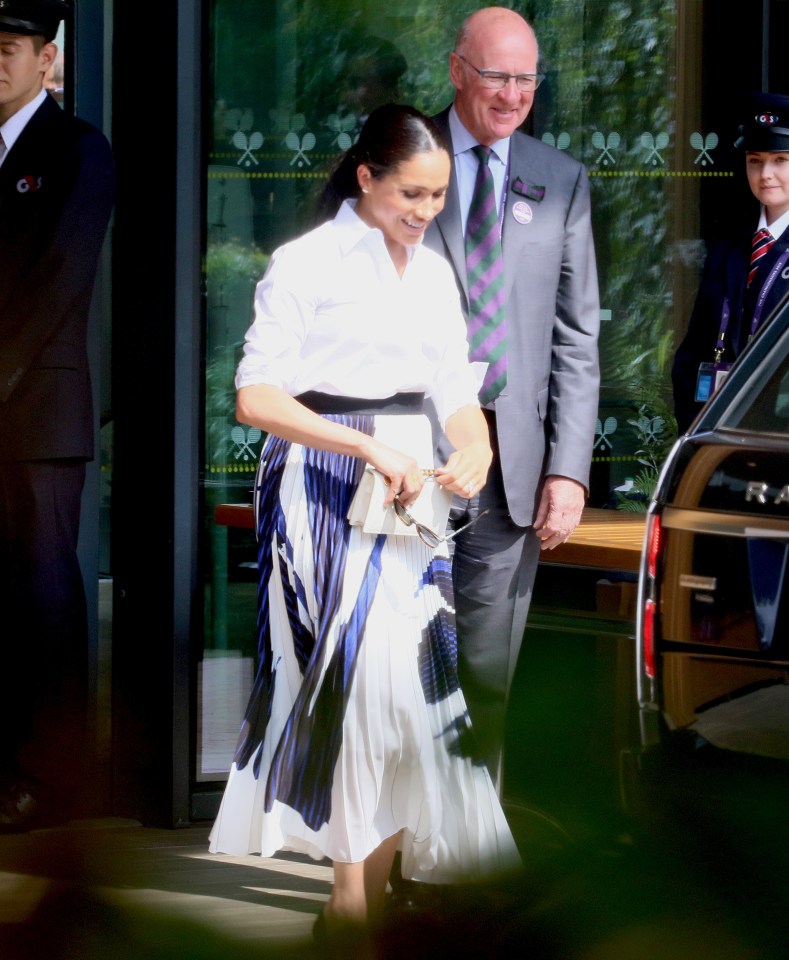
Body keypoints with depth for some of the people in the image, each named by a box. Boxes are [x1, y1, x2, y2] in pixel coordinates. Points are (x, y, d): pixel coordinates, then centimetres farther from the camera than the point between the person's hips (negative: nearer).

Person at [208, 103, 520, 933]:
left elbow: (455, 387, 18)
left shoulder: (434, 272, 15)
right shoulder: (306, 264, -6)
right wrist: (371, 449, -19)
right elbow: (256, 398, -12)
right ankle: (352, 889, -9)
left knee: (411, 672, -1)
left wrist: (475, 450, -5)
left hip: (413, 491, 6)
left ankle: (373, 890, 5)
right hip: (326, 491, -6)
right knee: (359, 670, -14)